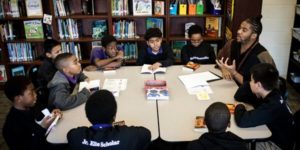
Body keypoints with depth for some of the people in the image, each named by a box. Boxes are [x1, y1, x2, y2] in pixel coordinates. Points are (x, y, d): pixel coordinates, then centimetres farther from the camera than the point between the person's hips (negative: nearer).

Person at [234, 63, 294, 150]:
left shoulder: (273, 106, -35)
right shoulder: (269, 94, -9)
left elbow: (242, 121, -41)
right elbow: (238, 96, 1)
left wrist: (239, 107, -19)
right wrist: (249, 84, -17)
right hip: (269, 134, 7)